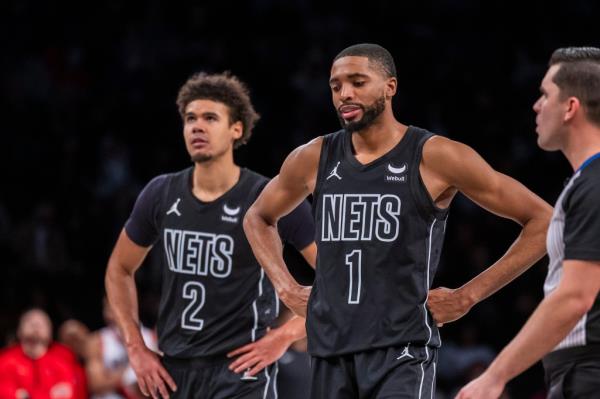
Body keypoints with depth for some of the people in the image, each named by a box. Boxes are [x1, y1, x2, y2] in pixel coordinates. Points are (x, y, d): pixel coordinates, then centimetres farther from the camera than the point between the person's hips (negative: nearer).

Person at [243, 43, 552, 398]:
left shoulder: (434, 158, -6)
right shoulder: (314, 159, 8)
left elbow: (543, 221, -4)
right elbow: (258, 217, 29)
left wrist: (468, 296, -7)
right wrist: (287, 288, 13)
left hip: (402, 354, -5)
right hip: (330, 352, 5)